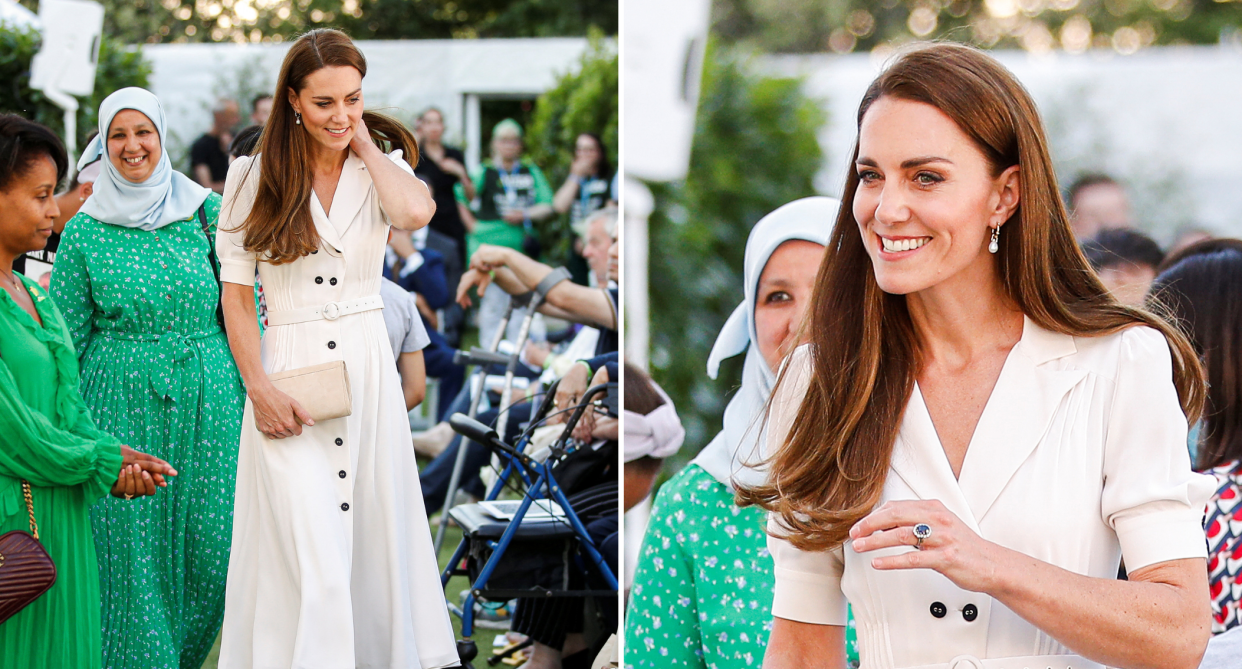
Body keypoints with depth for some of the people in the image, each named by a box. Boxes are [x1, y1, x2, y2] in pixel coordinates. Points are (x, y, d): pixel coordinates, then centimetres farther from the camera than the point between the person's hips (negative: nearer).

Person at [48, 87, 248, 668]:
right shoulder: (84, 231, 3)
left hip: (208, 398, 1)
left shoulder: (207, 211, 4)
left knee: (209, 543, 2)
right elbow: (67, 337, 6)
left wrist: (255, 388, 1)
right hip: (122, 407, -1)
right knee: (132, 553, -1)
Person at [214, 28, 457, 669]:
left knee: (371, 533, 8)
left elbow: (416, 212, -20)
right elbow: (235, 291, 1)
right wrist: (259, 388, -9)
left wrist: (363, 144, -6)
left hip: (368, 368, 3)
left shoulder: (380, 165, 5)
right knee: (308, 553, -10)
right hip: (289, 369, -2)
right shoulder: (255, 175, 0)